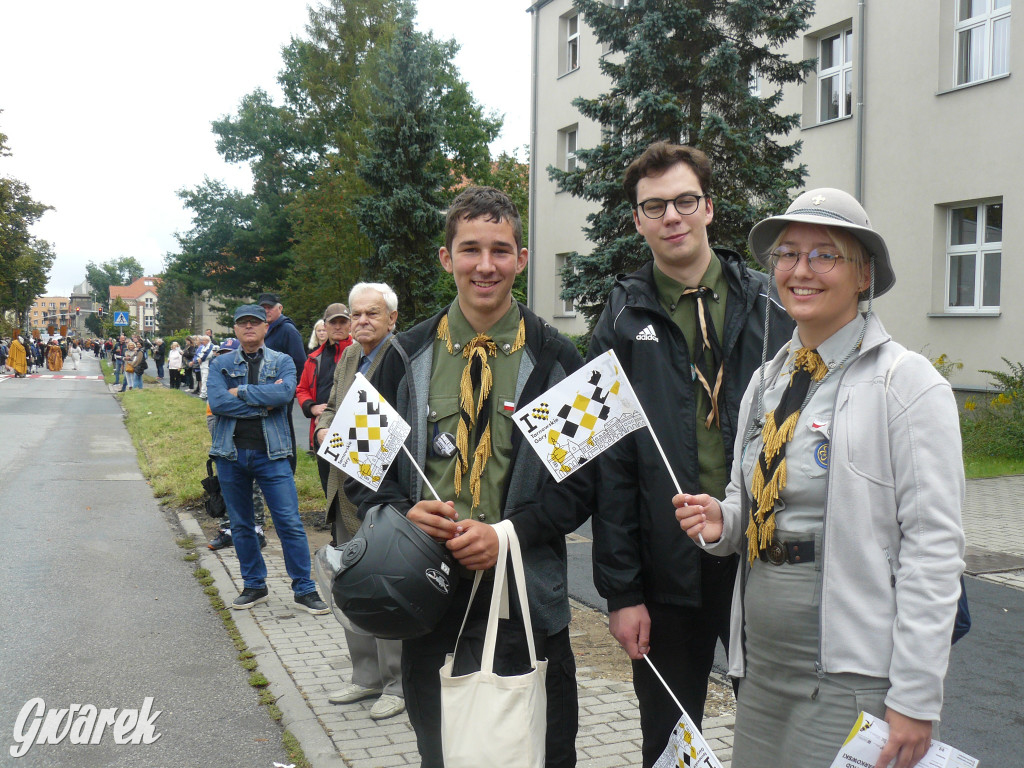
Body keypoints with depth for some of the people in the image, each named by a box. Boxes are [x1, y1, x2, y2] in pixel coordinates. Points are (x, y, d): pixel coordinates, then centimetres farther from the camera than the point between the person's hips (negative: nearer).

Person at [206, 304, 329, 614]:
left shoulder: (283, 362, 6)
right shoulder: (221, 364, 8)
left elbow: (284, 393, -16)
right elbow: (216, 402, -9)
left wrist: (241, 392, -10)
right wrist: (263, 403, -12)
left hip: (271, 452, -2)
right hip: (231, 453, 2)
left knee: (290, 522, -4)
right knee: (240, 525, 11)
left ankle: (304, 589, 5)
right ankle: (254, 586, 25)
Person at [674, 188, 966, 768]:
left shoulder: (908, 383, -10)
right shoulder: (768, 381, 10)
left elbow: (933, 551, -13)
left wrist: (915, 699, -16)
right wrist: (722, 518, -3)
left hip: (851, 676, -6)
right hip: (762, 663, 6)